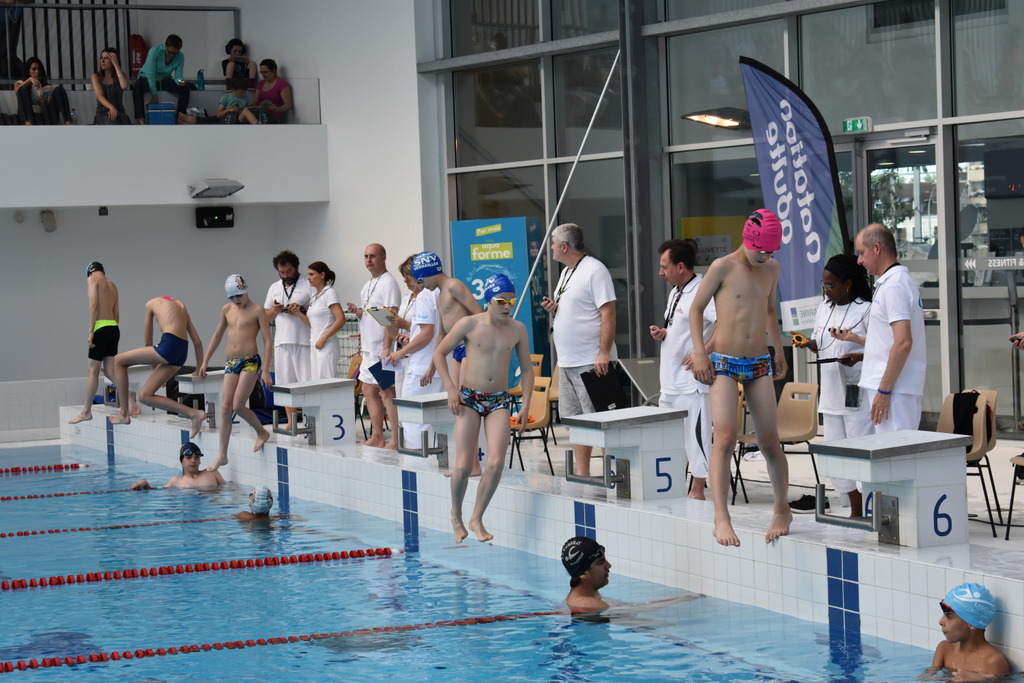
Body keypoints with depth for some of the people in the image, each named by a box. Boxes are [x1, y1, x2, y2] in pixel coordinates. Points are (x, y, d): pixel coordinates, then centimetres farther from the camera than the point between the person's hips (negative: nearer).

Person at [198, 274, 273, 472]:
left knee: (238, 405, -13)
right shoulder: (227, 310, 13)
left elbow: (268, 341, -5)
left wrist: (266, 370, -12)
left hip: (250, 361, -5)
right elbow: (217, 336, 23)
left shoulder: (257, 311, -3)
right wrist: (205, 361, 20)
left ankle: (262, 432, 13)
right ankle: (222, 455, 1)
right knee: (225, 407, -2)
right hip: (231, 363, 6)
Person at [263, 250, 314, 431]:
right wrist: (274, 311, -1)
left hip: (304, 343, -6)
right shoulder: (274, 288, 18)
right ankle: (291, 423, 12)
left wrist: (301, 309, -19)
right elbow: (266, 317, 21)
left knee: (307, 384, -8)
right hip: (282, 343, 6)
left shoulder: (308, 285, 0)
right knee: (286, 384, 7)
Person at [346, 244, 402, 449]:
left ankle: (395, 440, -6)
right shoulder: (368, 285, 18)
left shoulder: (388, 282, -12)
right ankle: (377, 437, 20)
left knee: (387, 392, -8)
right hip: (369, 348, 10)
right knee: (369, 391, 12)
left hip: (382, 347, -10)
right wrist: (358, 312, 5)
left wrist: (387, 348, -24)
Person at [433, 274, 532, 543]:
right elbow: (439, 353, 3)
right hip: (469, 399, -2)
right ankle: (456, 516, 19)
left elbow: (527, 369, 10)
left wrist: (525, 406, 1)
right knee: (464, 465, -8)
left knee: (496, 463, -14)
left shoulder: (518, 329, 2)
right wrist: (450, 388, -7)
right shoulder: (469, 325, -6)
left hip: (499, 401, 2)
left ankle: (477, 518, 5)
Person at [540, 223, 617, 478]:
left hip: (591, 361, -10)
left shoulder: (594, 270, -11)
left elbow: (608, 313, -17)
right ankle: (581, 474, 18)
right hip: (567, 361, 10)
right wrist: (553, 307, 5)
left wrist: (604, 353, -23)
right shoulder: (566, 272, 17)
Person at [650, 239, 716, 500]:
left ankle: (697, 491, 3)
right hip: (670, 381, 10)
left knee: (695, 436, -4)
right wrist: (663, 334, 10)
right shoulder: (674, 293, 17)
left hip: (692, 379, -10)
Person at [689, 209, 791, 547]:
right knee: (725, 437, -17)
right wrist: (699, 352, -9)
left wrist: (779, 350, 24)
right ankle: (721, 519, -20)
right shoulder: (723, 267, -6)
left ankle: (782, 510, 21)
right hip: (724, 363, -4)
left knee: (769, 441, 4)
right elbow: (696, 308, 0)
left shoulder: (772, 269, 9)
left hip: (760, 364, 4)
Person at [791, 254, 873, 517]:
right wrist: (808, 344, 1)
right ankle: (855, 512, 21)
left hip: (858, 395, -8)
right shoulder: (824, 307, 13)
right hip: (831, 394, 8)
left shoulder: (866, 310, -11)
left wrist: (856, 357, -27)